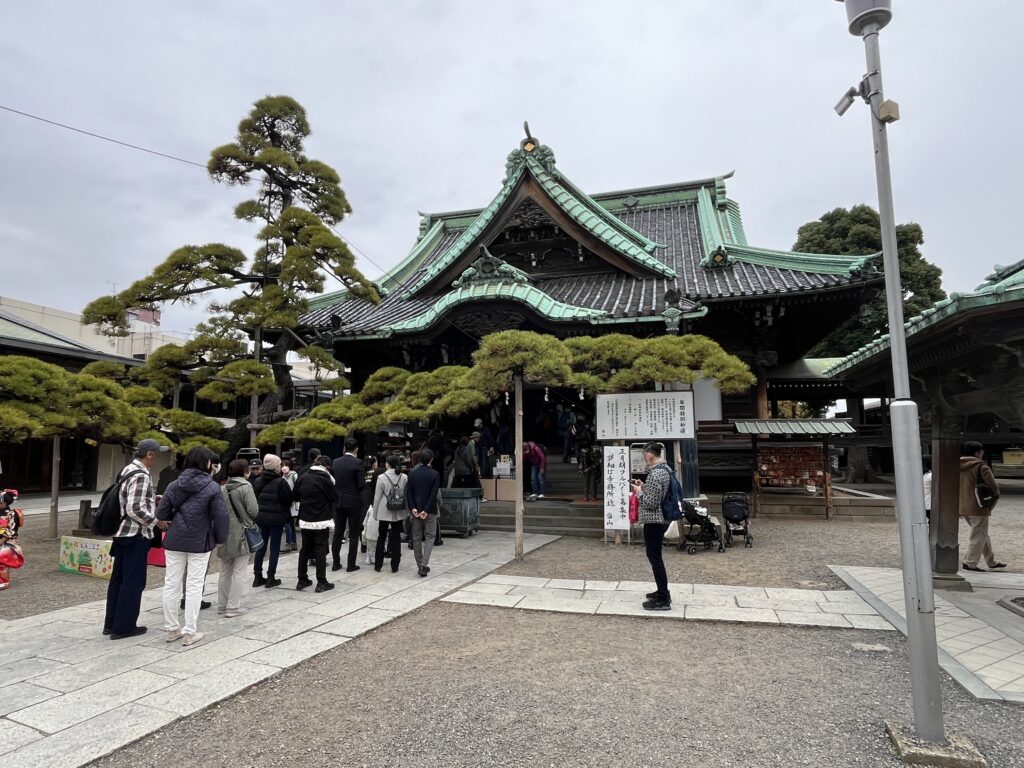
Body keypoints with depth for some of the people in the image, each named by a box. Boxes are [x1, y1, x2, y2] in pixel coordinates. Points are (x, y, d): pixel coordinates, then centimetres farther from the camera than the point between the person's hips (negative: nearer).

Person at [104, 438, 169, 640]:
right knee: (134, 581, 0)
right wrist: (156, 521, -14)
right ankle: (124, 626, 8)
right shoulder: (141, 476, -20)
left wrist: (152, 498, 13)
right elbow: (136, 509, -24)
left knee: (119, 578, 16)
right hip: (136, 535, -10)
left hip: (123, 533, 10)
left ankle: (111, 623, 25)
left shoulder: (128, 470, 11)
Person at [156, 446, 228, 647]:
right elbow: (221, 516, -14)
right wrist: (220, 538, 1)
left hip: (175, 540, 4)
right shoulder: (212, 487, -12)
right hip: (200, 542, -4)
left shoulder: (174, 485, 1)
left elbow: (161, 513, 2)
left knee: (171, 584, 13)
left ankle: (171, 628, 23)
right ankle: (189, 632, 8)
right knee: (194, 586, 3)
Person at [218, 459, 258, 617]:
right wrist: (249, 520, 6)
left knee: (225, 571, 15)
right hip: (241, 534, -6)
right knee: (239, 572, 1)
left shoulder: (222, 489, 4)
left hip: (225, 534, 6)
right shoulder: (246, 488, -11)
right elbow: (254, 511, -15)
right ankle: (233, 607, 1)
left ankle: (222, 605, 23)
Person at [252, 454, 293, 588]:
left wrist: (258, 513, 17)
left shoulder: (257, 481, 3)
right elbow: (288, 500, -14)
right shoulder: (280, 482, -15)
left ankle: (257, 577, 19)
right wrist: (286, 516, 3)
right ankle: (270, 578, 5)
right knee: (274, 548, 2)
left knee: (261, 547, 14)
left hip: (260, 517, 6)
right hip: (276, 518, -5)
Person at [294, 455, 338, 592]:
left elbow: (296, 494, 11)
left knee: (305, 549, 14)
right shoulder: (325, 479, -15)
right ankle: (321, 582, 2)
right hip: (321, 520, -5)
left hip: (305, 519, 5)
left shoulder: (303, 477, 1)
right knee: (321, 550, 0)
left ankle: (302, 580, 20)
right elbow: (335, 498, -8)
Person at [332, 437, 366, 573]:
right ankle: (351, 565, 4)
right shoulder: (357, 463, -13)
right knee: (354, 534, 3)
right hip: (353, 502, -5)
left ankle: (336, 563, 17)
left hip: (338, 502, 5)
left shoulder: (335, 463, 2)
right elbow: (361, 484, -15)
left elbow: (333, 481, 7)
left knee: (338, 533, 12)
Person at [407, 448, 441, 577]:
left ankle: (420, 565, 16)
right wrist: (426, 510, -12)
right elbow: (434, 494, -14)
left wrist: (413, 508, -4)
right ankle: (424, 565, -9)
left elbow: (408, 492, -3)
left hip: (415, 510, 3)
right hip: (430, 511, -3)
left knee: (417, 538, 12)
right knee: (429, 537, 4)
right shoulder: (435, 475, -9)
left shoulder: (412, 474, 1)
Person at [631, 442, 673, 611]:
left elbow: (651, 503, -24)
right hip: (662, 518, 10)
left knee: (654, 557, -2)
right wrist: (644, 487, 11)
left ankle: (663, 600, 4)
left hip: (654, 521, -10)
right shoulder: (666, 468, 9)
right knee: (656, 555, 19)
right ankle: (663, 592, 28)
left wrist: (639, 491, -9)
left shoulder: (655, 474, -23)